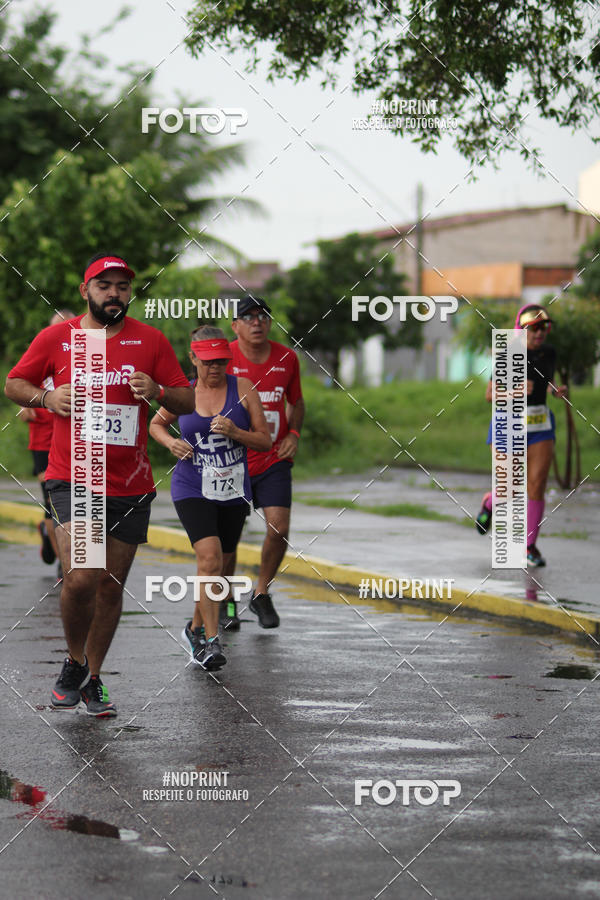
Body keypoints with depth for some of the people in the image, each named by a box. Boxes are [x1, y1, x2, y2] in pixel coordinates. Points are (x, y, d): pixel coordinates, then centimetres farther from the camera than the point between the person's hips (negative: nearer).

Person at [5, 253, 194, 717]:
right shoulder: (56, 338, 2)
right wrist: (46, 397, -8)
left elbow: (187, 401, 7)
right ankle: (74, 663, 6)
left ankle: (93, 679, 23)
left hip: (131, 486, 2)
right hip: (73, 480, -2)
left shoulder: (152, 341, 4)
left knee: (111, 585, 8)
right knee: (81, 576, -19)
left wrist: (157, 391, -14)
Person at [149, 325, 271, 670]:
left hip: (234, 492, 2)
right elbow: (156, 424, 18)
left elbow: (265, 441, -1)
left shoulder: (243, 389, -2)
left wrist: (235, 432, -19)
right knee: (209, 558, -21)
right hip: (192, 490, -2)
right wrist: (172, 443, -3)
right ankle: (212, 641, -20)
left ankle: (196, 628, 37)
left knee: (217, 565, 13)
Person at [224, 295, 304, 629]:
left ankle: (261, 594, 14)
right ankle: (226, 602, 24)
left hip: (274, 460, 2)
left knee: (279, 529, -10)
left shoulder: (287, 358, 1)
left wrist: (294, 433, -1)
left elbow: (296, 402, 16)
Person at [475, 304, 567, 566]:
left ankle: (530, 547, 4)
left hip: (539, 427, 3)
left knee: (537, 486, -8)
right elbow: (490, 395, -10)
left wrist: (558, 391, -3)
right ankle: (489, 502, 38)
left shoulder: (549, 352, 2)